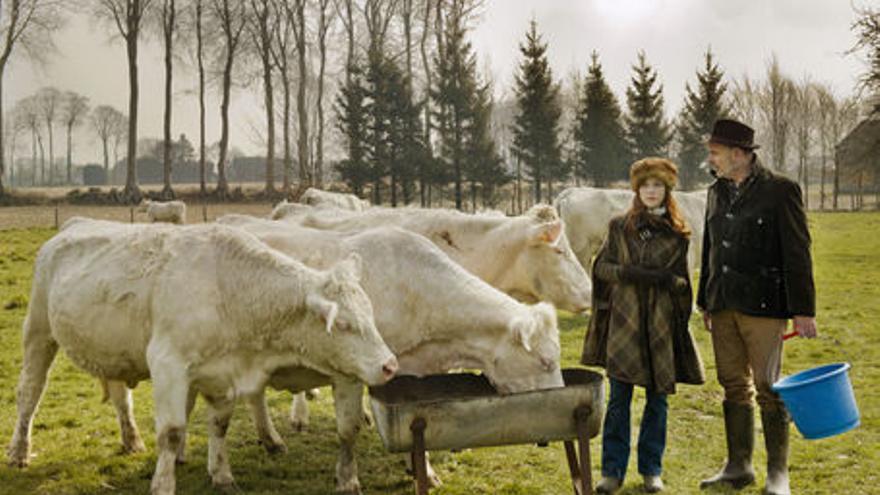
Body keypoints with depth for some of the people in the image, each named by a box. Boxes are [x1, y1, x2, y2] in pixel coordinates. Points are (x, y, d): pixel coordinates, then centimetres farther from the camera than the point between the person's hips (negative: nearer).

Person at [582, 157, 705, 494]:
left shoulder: (677, 234, 8)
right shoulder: (619, 227, 7)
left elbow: (682, 283, 12)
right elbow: (601, 267, 5)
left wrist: (666, 279, -7)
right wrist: (631, 273, -11)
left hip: (661, 323, 1)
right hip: (624, 320, -1)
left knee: (658, 398, 5)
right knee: (619, 397, -2)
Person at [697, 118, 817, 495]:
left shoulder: (780, 191, -7)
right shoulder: (717, 193, 13)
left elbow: (797, 253, -8)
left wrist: (802, 310, -12)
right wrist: (705, 302, 20)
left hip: (762, 306, -6)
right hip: (724, 305, 6)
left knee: (767, 387, -2)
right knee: (733, 386, 11)